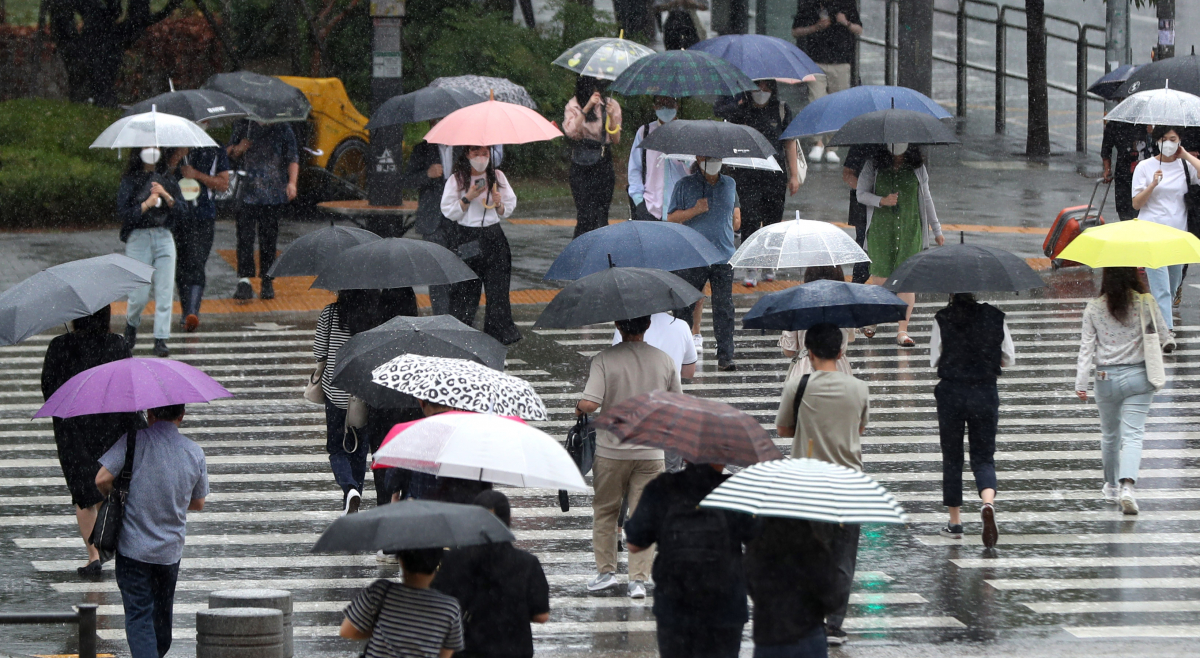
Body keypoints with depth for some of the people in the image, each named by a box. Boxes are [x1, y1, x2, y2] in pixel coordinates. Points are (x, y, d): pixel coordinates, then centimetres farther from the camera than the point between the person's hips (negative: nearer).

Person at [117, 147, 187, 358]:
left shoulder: (168, 182, 11)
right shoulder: (129, 182, 2)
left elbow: (183, 214, 4)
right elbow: (123, 213, -8)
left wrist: (167, 196, -10)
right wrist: (145, 205, -19)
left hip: (164, 238, 3)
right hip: (138, 238, -3)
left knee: (164, 291, -6)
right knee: (140, 294, -6)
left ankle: (161, 340, -2)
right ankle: (131, 324, 25)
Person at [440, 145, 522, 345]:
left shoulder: (497, 177, 9)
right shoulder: (456, 179, 1)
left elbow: (508, 210, 12)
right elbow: (448, 212, -3)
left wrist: (498, 204, -9)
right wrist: (468, 198, -14)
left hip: (493, 237, 2)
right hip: (466, 237, -2)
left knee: (497, 288, -1)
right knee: (465, 290, -3)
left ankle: (499, 332, 6)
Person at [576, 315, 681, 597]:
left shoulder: (604, 360, -13)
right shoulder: (664, 361, -3)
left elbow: (589, 404, -22)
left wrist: (579, 409, 0)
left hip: (611, 450, -2)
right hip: (651, 452, 2)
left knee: (604, 512, 16)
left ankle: (606, 571, 18)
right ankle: (638, 579, 4)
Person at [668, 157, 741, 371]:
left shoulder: (730, 184, 14)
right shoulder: (684, 186, 2)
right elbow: (671, 218, -1)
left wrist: (735, 219, 12)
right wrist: (694, 211, -14)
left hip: (724, 258, 2)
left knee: (724, 309, 0)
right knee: (684, 307, 1)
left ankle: (725, 357, 2)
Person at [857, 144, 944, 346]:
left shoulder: (918, 168, 9)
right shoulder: (872, 166, 4)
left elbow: (926, 199, 15)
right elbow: (861, 194, 4)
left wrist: (937, 230, 16)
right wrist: (882, 201, -16)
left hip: (910, 229, 1)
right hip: (881, 229, -1)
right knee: (881, 280, -1)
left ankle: (903, 331, -6)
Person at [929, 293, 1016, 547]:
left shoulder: (942, 319, -8)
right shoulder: (995, 317, -2)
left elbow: (934, 359, -4)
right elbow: (1009, 359, 4)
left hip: (951, 393, -1)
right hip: (986, 393, 1)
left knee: (952, 458, 13)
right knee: (983, 456, 8)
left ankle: (954, 523, 19)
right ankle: (988, 503, -22)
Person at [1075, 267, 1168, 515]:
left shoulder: (1094, 308, -5)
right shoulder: (1146, 303, -8)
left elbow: (1086, 346, -4)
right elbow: (1162, 338, 1)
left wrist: (1081, 382, 0)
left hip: (1106, 379, 2)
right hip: (1138, 376, -2)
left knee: (1109, 435, 20)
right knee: (1132, 435, -4)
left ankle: (1111, 486, 35)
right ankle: (1127, 485, -25)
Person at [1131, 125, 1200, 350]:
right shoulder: (1144, 167, 2)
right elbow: (1136, 204, -1)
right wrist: (1153, 185, -16)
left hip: (1178, 233, 3)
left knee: (1173, 284, 11)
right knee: (1161, 285, -13)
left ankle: (1160, 319, 31)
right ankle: (1167, 331, -20)